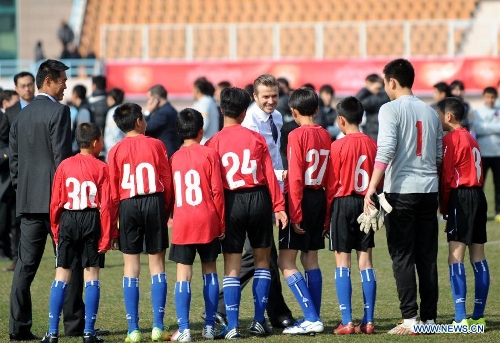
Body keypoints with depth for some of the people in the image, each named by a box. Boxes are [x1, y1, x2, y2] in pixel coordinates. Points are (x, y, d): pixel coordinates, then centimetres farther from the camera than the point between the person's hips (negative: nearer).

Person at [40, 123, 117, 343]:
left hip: (68, 221, 2)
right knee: (91, 275, 5)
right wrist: (108, 236, -3)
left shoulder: (64, 166, 2)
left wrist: (56, 230, 12)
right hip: (92, 222, -2)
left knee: (62, 275, 4)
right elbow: (106, 205, -8)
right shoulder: (102, 169, -5)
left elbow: (55, 202, 2)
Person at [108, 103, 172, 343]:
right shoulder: (156, 145, 1)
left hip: (128, 206, 1)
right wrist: (166, 210, 13)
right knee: (157, 262, 5)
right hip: (154, 203, -1)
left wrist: (112, 220, 6)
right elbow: (167, 181, 2)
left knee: (131, 266, 4)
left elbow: (113, 189, 0)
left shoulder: (116, 151, 2)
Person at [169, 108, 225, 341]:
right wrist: (222, 223, 3)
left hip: (182, 224, 1)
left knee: (183, 274, 0)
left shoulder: (174, 158, 5)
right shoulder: (209, 154, -2)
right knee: (209, 270, 11)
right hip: (207, 222, -1)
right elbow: (217, 191, -4)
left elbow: (170, 193, 8)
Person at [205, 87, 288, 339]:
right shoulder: (257, 138, 1)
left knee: (232, 265, 2)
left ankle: (232, 327, -4)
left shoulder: (214, 143, -3)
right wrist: (278, 206, 1)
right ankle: (259, 322, 13)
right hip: (259, 199, 1)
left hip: (231, 203, -1)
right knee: (262, 259, 14)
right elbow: (269, 174, -1)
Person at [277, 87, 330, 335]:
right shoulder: (325, 135, 6)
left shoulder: (297, 135, -12)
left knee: (286, 262, -4)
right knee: (310, 260, 14)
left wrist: (295, 214, -15)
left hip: (302, 198, -7)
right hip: (320, 198, 7)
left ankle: (311, 318, -12)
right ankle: (314, 319, 13)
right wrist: (326, 210, 13)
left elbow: (295, 177, -16)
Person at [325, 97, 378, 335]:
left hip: (343, 203, -4)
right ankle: (368, 320, 5)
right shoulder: (372, 144, 3)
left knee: (342, 263, -1)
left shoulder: (338, 146, -9)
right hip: (366, 203, 4)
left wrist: (326, 217, 0)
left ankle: (346, 322, -7)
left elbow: (332, 185, -7)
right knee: (365, 261, 7)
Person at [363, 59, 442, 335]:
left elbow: (385, 151, -17)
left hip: (401, 191, -5)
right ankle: (429, 318, 8)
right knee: (427, 257, 8)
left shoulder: (391, 109, -6)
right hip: (429, 190, 5)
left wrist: (371, 188, -19)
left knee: (402, 257, -2)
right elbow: (439, 156, 15)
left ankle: (409, 318, -7)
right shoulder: (430, 112, 12)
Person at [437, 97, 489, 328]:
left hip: (461, 197, -9)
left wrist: (444, 207, -1)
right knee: (478, 256, 10)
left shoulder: (451, 139, -8)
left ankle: (461, 318, -19)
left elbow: (446, 176, -11)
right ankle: (478, 316, 12)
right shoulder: (471, 139, 18)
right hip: (478, 196, 9)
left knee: (455, 256, -12)